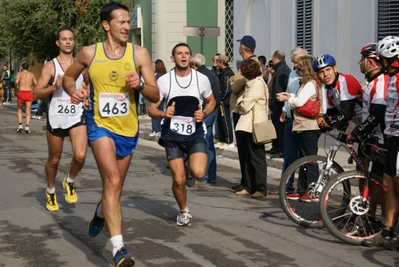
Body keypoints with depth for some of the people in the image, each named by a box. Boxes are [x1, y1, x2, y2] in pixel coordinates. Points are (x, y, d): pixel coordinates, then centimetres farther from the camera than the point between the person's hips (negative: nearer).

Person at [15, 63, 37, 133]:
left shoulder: (20, 73, 3)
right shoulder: (31, 74, 9)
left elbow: (16, 82, -13)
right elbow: (36, 84, 6)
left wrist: (17, 85, 9)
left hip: (21, 92, -1)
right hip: (29, 93, 1)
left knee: (19, 109, 18)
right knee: (28, 111, 4)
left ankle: (20, 124, 3)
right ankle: (27, 126, -11)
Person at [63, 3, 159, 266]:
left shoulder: (139, 53, -4)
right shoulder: (90, 53, -4)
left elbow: (155, 96, -4)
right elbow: (68, 77, 14)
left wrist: (140, 85, -24)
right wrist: (74, 91, -8)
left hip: (128, 129, 3)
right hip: (100, 125, -2)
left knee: (114, 186, 17)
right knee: (113, 182, -21)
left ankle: (101, 213, 52)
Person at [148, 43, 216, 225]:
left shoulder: (202, 79, -3)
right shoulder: (164, 81, -6)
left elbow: (211, 102, 13)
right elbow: (151, 109, -2)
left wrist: (204, 113, -8)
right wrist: (163, 114, -24)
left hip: (195, 134, 0)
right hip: (172, 136, 0)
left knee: (198, 173, -20)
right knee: (179, 179, -4)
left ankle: (191, 163, 18)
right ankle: (184, 212, 24)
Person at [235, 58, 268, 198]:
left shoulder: (257, 84, -16)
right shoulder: (254, 82, 16)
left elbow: (245, 106, -19)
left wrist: (240, 100, -1)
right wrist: (242, 100, -2)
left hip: (255, 126, -10)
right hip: (251, 125, 10)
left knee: (257, 158, -5)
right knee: (250, 158, 13)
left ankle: (261, 189, 0)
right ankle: (248, 187, 18)